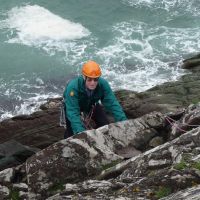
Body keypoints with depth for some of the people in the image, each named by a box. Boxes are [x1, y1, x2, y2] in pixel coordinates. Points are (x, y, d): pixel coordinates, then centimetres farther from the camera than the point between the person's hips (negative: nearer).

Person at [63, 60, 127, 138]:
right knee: (71, 129, -17)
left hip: (91, 104, 3)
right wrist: (80, 132, -58)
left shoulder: (103, 84, -35)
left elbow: (112, 104, -32)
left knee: (105, 124, -7)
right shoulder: (73, 87, -44)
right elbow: (73, 112, -46)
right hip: (73, 105, -3)